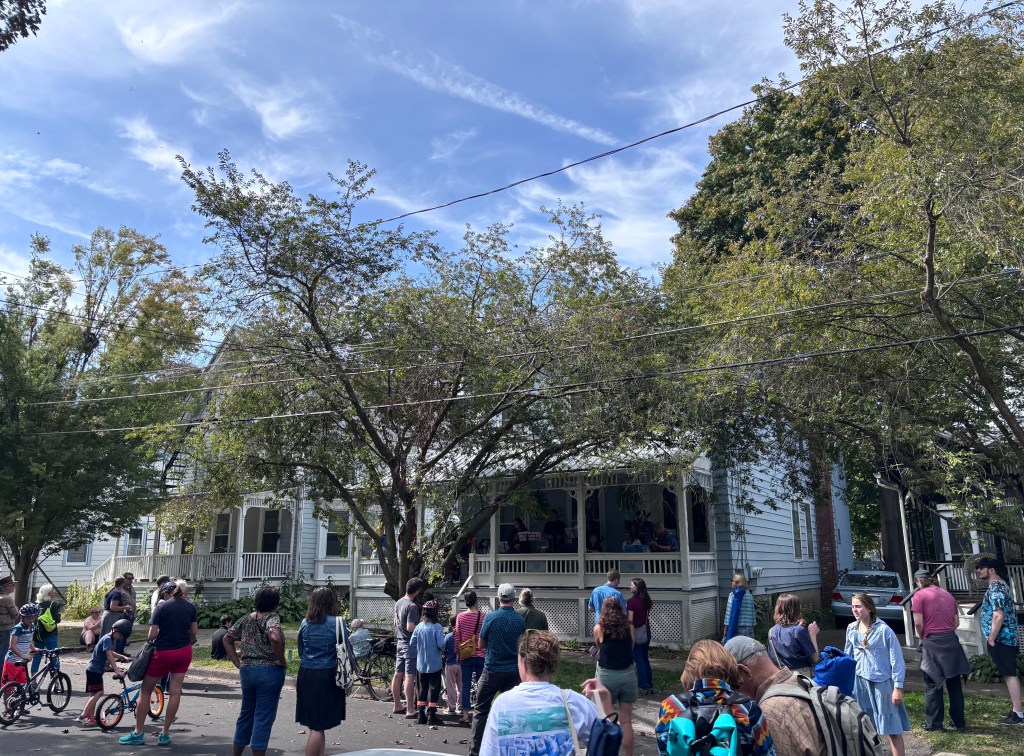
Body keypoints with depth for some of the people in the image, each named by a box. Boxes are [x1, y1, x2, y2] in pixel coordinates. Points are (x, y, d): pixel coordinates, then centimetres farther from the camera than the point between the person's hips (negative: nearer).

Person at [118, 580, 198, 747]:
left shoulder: (162, 607, -7)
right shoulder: (190, 606, 3)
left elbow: (152, 635, -11)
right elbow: (194, 632, 6)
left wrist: (151, 640, 11)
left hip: (164, 652, -4)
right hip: (184, 652, 4)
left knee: (145, 691, 12)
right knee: (175, 691, 6)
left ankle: (138, 733, 16)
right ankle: (165, 734, 11)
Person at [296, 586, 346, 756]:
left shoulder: (305, 623, 6)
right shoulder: (337, 622, -9)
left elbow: (301, 651, 14)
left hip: (306, 674, 5)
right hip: (328, 676, -5)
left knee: (315, 725, 15)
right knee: (318, 726, 0)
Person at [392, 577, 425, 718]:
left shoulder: (398, 602, 8)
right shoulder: (412, 606, -19)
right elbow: (410, 627, -24)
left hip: (400, 642, 9)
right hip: (410, 644, -9)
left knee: (398, 674, 14)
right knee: (410, 677, -7)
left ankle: (397, 705, 25)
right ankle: (410, 710, -7)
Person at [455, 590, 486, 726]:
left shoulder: (460, 616, -5)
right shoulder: (484, 616, -8)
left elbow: (457, 637, 0)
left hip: (465, 656, 1)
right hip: (481, 656, -1)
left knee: (466, 686, 7)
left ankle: (466, 715, 9)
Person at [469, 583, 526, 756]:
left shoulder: (490, 617, -11)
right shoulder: (520, 620, -4)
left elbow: (481, 644, 1)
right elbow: (521, 645, 9)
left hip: (492, 670, -2)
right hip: (513, 671, 2)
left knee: (481, 710, 8)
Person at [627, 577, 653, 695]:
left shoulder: (631, 601, -16)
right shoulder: (646, 600, 5)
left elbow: (630, 620, -16)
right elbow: (647, 617, 12)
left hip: (636, 632, -7)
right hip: (646, 631, 7)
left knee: (639, 660, 2)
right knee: (645, 659, 15)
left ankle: (643, 687, 5)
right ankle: (650, 686, 20)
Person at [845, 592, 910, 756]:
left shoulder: (884, 630, -13)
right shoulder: (851, 629, 3)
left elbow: (897, 659, -10)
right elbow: (848, 656, 13)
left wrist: (898, 687, -11)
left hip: (882, 681, -5)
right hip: (860, 682, 5)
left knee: (892, 727, 2)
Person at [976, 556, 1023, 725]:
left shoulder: (995, 588, -17)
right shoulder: (1001, 584, 15)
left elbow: (998, 616, -25)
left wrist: (991, 639, -18)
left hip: (1000, 639, -10)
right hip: (1007, 637, 10)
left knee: (1009, 675, -5)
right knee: (1010, 674, 14)